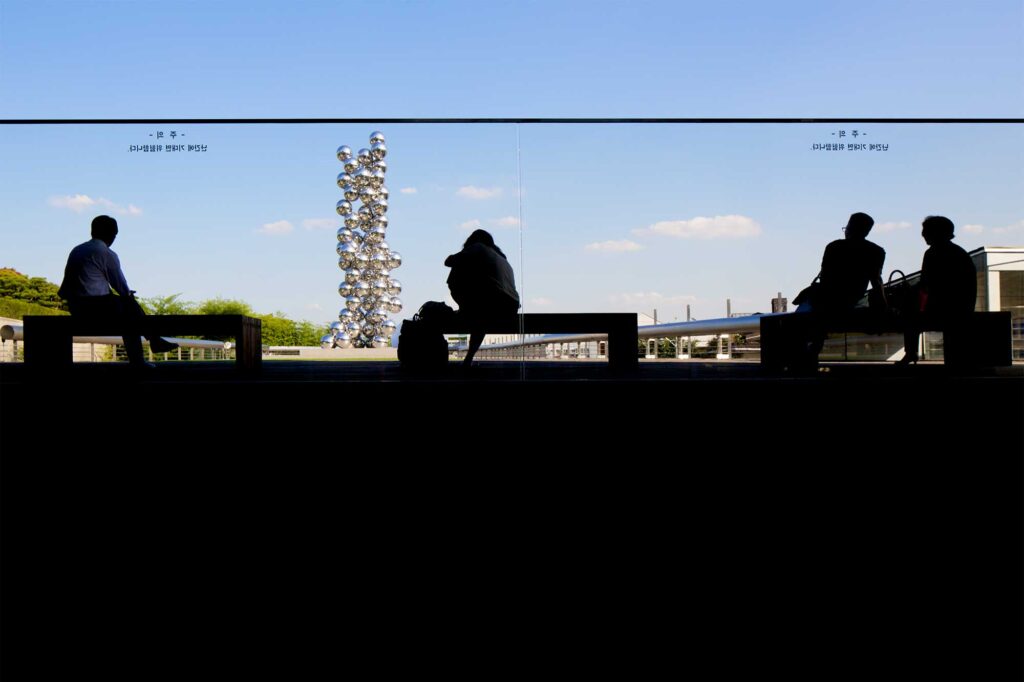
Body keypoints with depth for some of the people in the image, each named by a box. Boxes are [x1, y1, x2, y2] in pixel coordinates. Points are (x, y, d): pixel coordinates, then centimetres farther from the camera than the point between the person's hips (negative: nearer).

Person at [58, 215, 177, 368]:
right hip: (97, 306, -8)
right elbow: (120, 284, -4)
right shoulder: (107, 254, -10)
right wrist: (128, 294, 21)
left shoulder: (76, 250, 14)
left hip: (75, 307, 8)